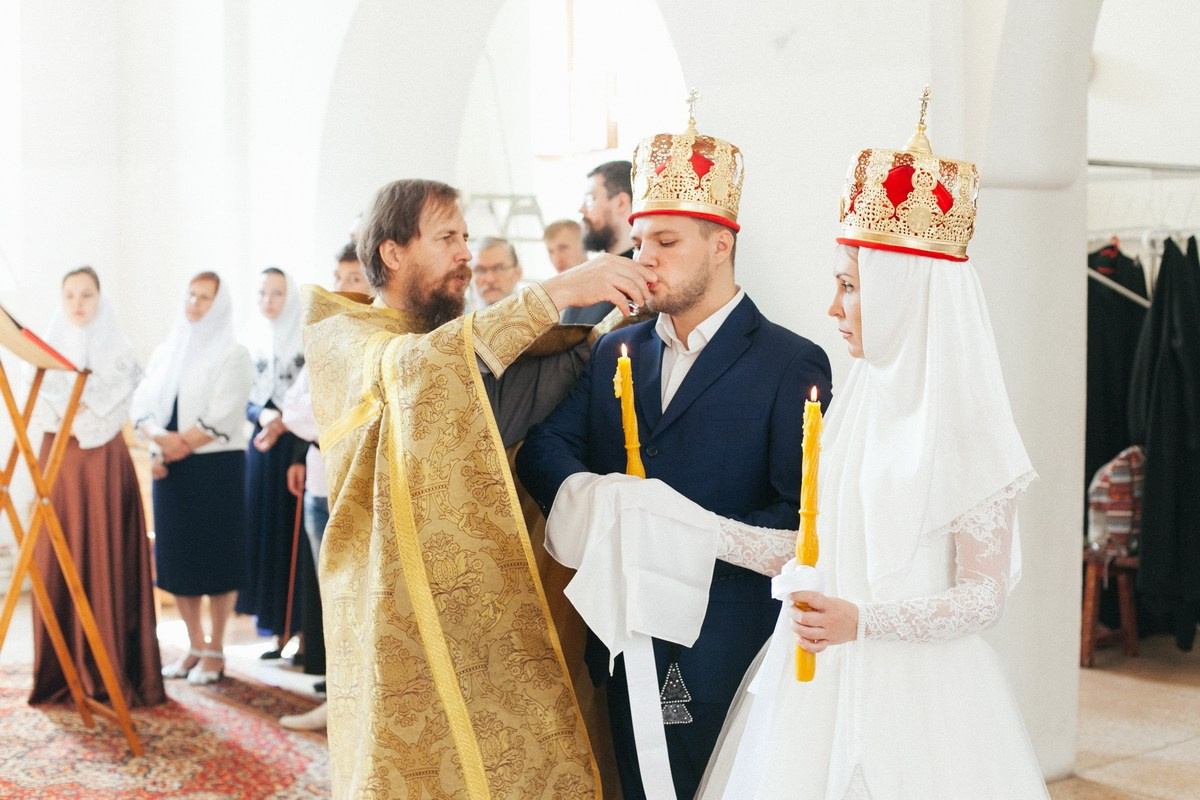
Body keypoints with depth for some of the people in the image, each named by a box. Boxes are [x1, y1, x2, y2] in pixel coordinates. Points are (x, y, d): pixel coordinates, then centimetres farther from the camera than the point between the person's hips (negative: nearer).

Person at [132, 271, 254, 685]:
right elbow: (142, 405, 4)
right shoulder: (164, 352, 14)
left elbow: (220, 421, -13)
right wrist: (160, 437, -15)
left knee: (215, 557, -2)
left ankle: (215, 650, 7)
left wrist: (176, 447, -11)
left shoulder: (232, 355, -3)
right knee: (176, 556, 6)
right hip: (171, 471, 5)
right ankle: (195, 646, 17)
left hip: (216, 467, -5)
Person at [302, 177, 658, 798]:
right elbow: (411, 367, -24)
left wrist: (619, 314, -11)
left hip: (493, 604, 5)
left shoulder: (465, 338, 18)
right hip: (402, 614, -5)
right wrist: (553, 293, -29)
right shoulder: (338, 336, -2)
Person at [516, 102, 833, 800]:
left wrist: (698, 539, -22)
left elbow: (802, 515, -13)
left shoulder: (793, 364, -5)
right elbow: (543, 447, 3)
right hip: (624, 655, 5)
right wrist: (588, 496, -18)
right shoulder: (617, 353, 13)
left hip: (725, 661, -5)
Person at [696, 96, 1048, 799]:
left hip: (914, 692, -6)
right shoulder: (855, 409, 8)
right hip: (819, 682, 6)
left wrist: (863, 622, -23)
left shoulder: (968, 431, -12)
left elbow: (986, 594, -12)